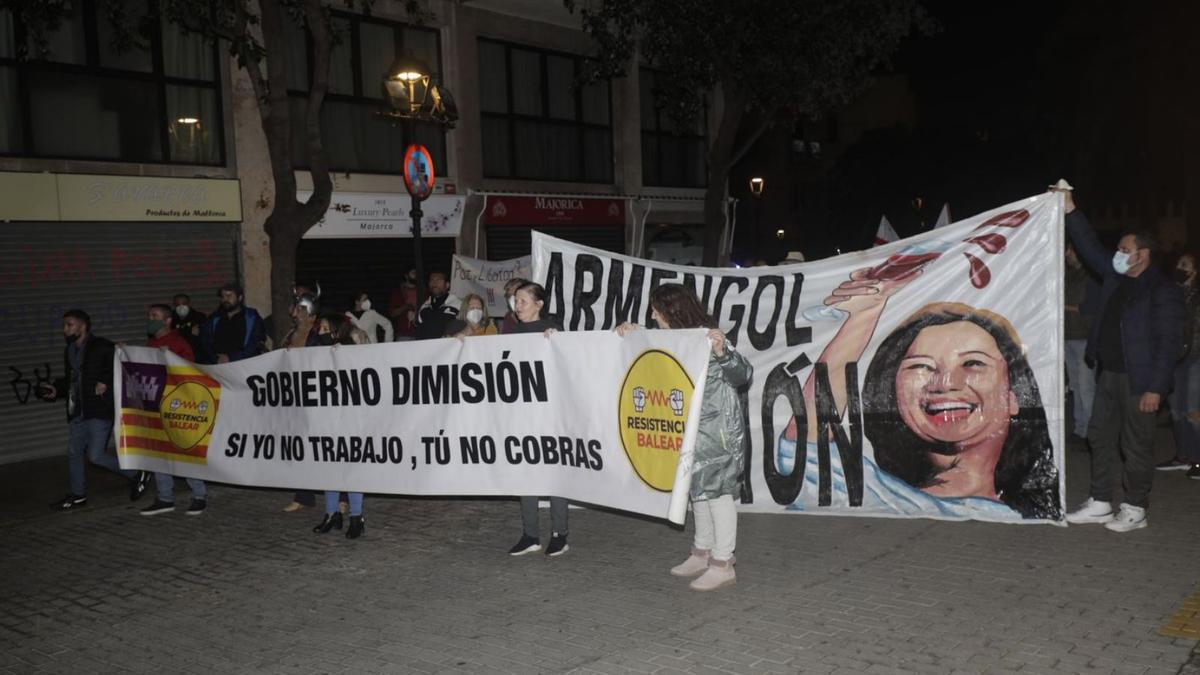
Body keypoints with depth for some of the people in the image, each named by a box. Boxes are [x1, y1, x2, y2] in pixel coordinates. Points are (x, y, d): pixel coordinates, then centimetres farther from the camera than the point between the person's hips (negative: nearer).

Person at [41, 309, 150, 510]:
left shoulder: (102, 347, -9)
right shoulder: (69, 351, 16)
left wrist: (106, 383, -22)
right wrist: (56, 390, 11)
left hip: (100, 411, -8)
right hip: (76, 412, 8)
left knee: (96, 455, -13)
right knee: (74, 453, 13)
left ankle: (136, 475, 5)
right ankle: (78, 495, 27)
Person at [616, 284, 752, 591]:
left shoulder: (708, 337, -19)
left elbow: (743, 374, -25)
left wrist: (722, 352, -44)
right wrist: (631, 333, 10)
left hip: (717, 428, -9)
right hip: (693, 428, 9)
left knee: (715, 490, -3)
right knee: (699, 488, 16)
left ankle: (723, 565, 5)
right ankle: (702, 554, 29)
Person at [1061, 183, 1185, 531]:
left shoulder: (1163, 291, -13)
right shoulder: (1116, 277, 9)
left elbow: (1169, 343, -15)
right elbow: (1091, 248, 16)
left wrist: (1155, 388, -20)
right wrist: (1070, 210, 9)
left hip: (1138, 380, -8)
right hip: (1109, 373, 8)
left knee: (1137, 445, 2)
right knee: (1100, 437, 12)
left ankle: (1135, 510, 13)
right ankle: (1099, 503, 22)